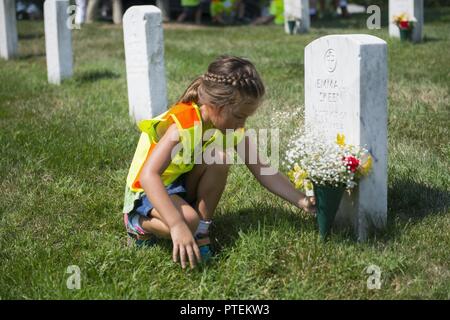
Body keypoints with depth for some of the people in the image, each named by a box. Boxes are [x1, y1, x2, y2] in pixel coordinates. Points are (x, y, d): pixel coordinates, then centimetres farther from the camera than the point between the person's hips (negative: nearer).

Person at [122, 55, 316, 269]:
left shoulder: (235, 130, -10)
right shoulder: (182, 125, -32)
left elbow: (264, 172, -9)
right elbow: (148, 176, -42)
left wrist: (301, 201, -21)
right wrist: (177, 225, -51)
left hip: (185, 187, 6)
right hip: (148, 192, -6)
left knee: (220, 159, -23)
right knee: (187, 220, -36)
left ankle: (201, 231, -9)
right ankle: (140, 224, -4)